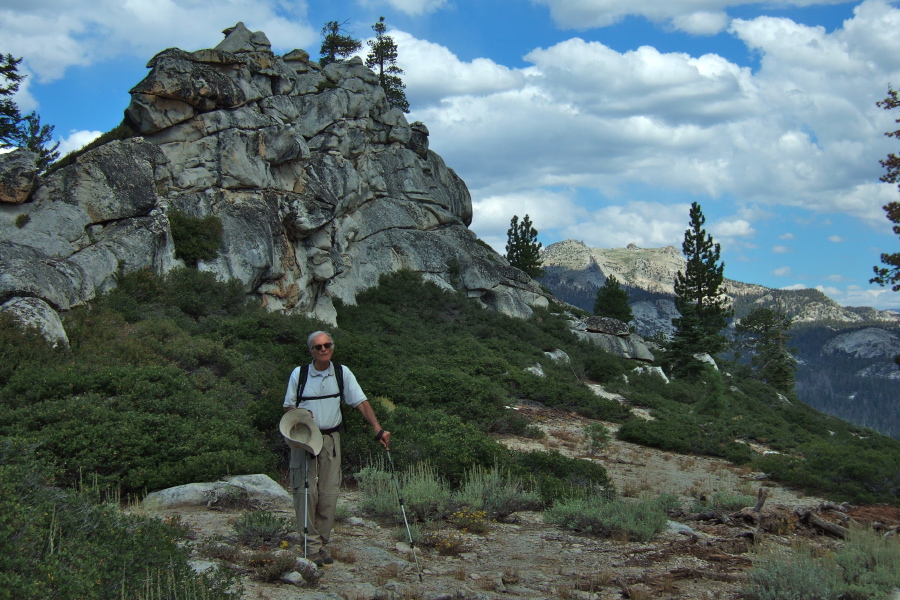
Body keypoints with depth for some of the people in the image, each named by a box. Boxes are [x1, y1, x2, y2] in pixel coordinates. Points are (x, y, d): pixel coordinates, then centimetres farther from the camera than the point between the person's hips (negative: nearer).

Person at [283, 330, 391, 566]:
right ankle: (310, 545, -2)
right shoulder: (299, 374, -1)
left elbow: (361, 402, -1)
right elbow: (289, 407, 6)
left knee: (329, 493, 2)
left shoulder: (342, 373, 3)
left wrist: (378, 430, -11)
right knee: (306, 491, -8)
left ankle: (322, 542, 13)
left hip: (331, 439, 2)